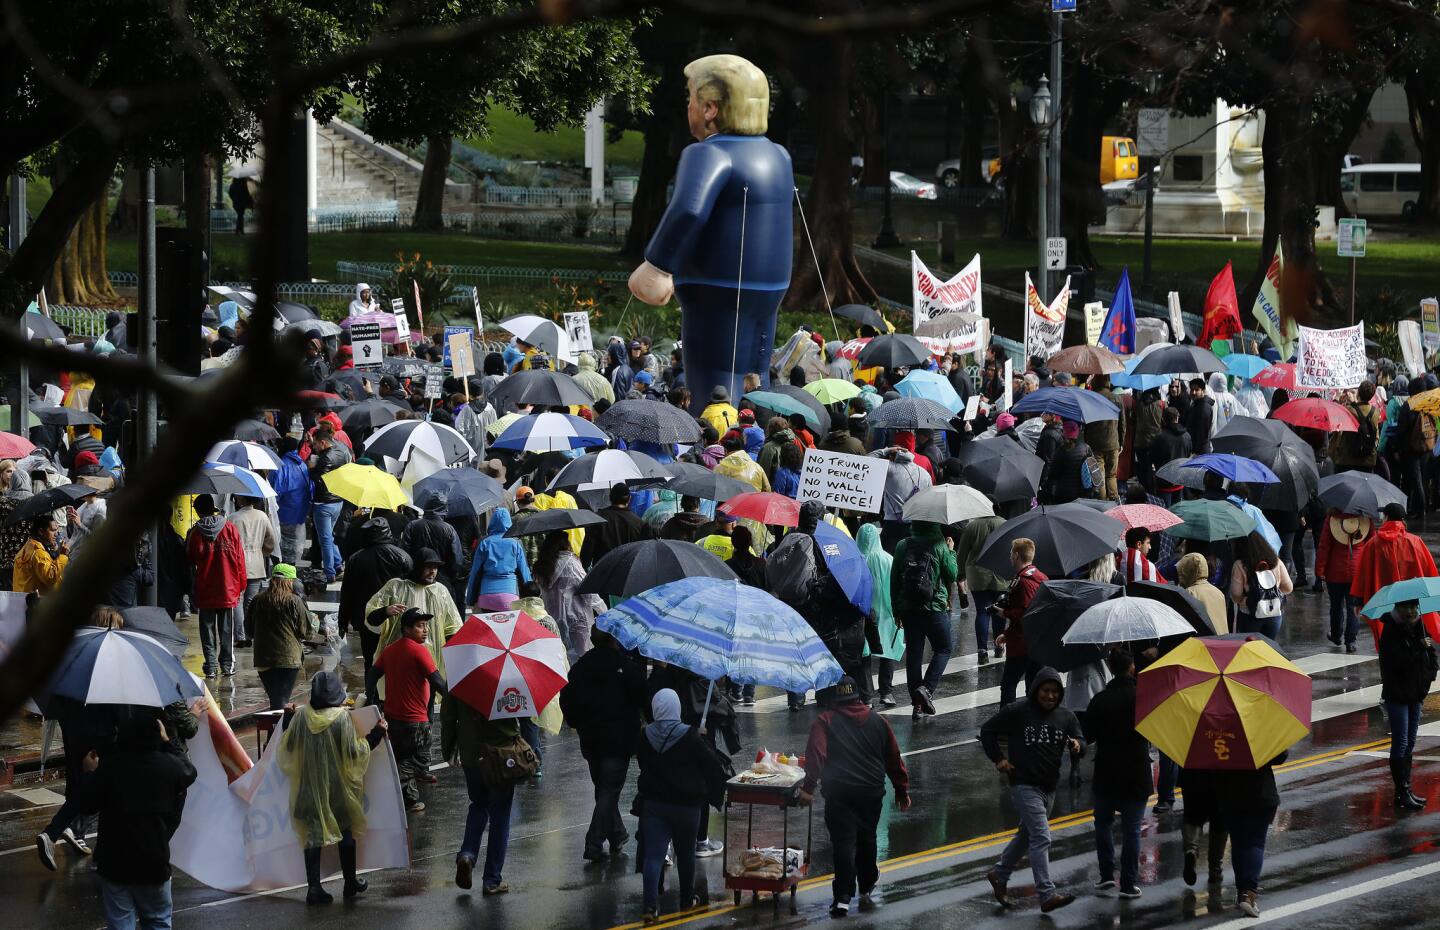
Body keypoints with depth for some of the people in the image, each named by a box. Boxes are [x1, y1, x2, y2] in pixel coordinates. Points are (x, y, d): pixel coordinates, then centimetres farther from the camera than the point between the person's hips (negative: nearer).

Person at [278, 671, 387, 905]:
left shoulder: (301, 715, -8)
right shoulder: (342, 717, -17)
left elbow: (288, 747, 4)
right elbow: (353, 753, -15)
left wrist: (287, 720, 18)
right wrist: (376, 734, -4)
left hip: (309, 787, 2)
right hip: (339, 788, -2)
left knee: (312, 835, 6)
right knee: (346, 833, 15)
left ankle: (314, 887, 0)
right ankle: (351, 883, 25)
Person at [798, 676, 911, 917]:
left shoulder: (825, 721, 2)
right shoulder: (876, 721, 13)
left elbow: (816, 753, -13)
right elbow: (894, 759, 16)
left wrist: (810, 786, -16)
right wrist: (902, 791, 23)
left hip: (839, 793, -3)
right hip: (872, 792, 3)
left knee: (843, 843, -3)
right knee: (866, 840, 19)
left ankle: (843, 898, -12)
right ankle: (866, 892, 28)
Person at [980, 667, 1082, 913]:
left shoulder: (1065, 717, 6)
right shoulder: (1017, 712, -8)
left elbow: (1080, 740, 5)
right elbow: (987, 730, 1)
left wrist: (1077, 745, -19)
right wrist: (998, 759, -5)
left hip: (1049, 788, 7)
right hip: (1024, 785, -7)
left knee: (1026, 835, 20)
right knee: (1041, 838, -15)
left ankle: (999, 875, 40)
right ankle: (1047, 895, -20)